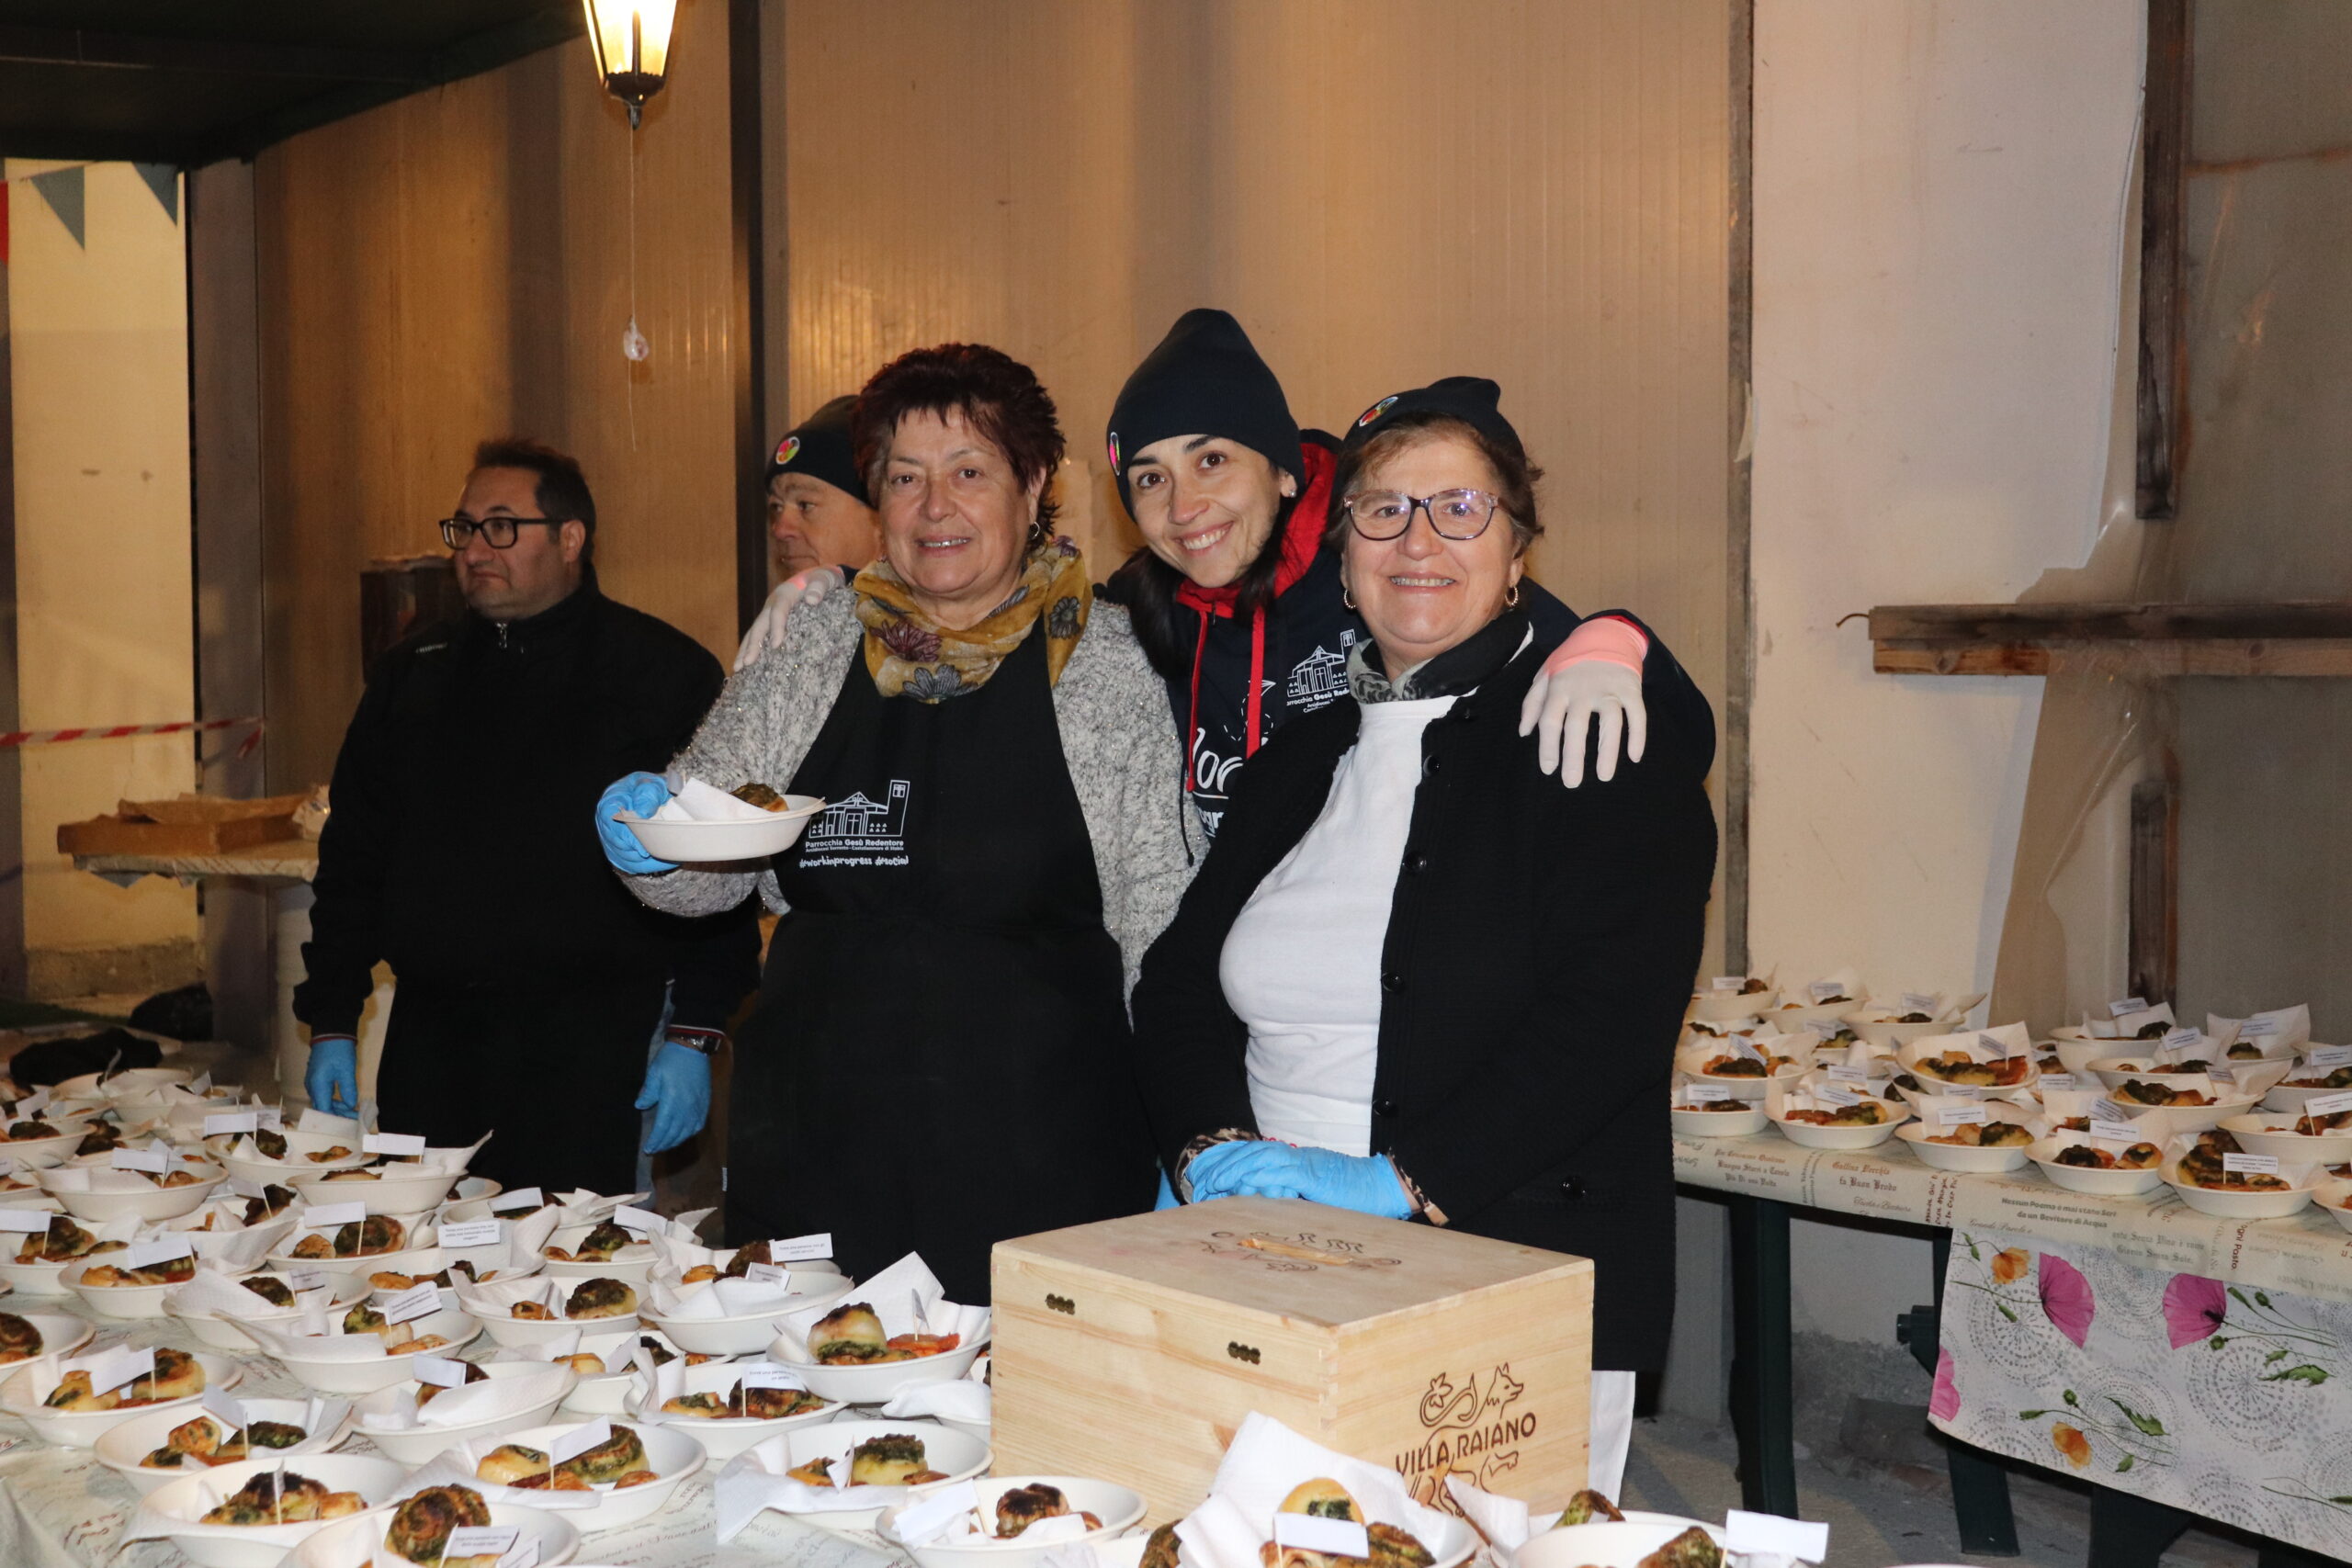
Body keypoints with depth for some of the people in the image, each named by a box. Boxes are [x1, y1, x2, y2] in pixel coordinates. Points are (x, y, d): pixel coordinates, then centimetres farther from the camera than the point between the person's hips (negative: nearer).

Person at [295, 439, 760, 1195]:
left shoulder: (664, 673, -2)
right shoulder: (412, 674, 13)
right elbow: (353, 858, 16)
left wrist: (693, 1035, -9)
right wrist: (331, 1024, 10)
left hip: (589, 1047, -4)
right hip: (428, 1038, 4)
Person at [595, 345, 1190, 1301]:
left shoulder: (1111, 664, -1)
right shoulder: (813, 648, 9)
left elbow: (1160, 919, -1)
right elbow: (707, 872, 17)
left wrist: (1175, 1147, -6)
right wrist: (649, 847, -5)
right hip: (815, 1144, 3)